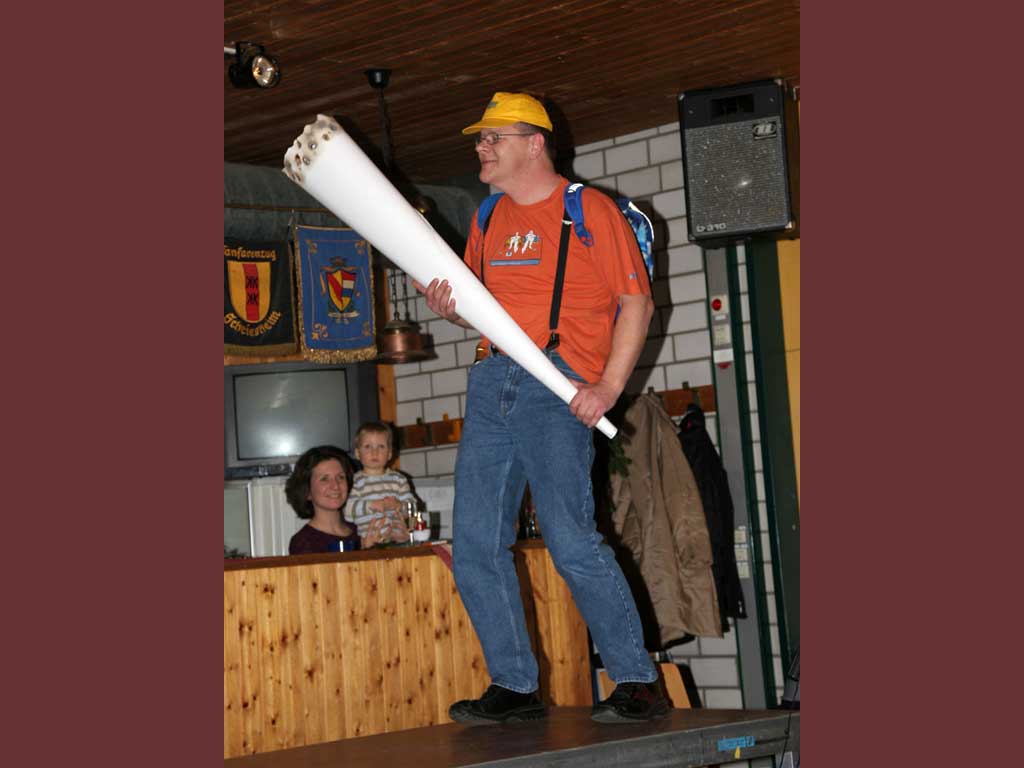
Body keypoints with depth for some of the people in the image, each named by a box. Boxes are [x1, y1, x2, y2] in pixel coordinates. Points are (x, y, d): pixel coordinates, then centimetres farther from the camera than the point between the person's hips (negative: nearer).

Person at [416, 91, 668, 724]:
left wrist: (609, 387, -14)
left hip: (558, 385, -7)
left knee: (570, 540, -15)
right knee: (475, 546, 0)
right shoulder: (489, 219, 20)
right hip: (491, 380, 7)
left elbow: (637, 303, -3)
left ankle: (640, 683, -3)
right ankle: (515, 686, 10)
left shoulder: (590, 209, 0)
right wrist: (449, 306, 4)